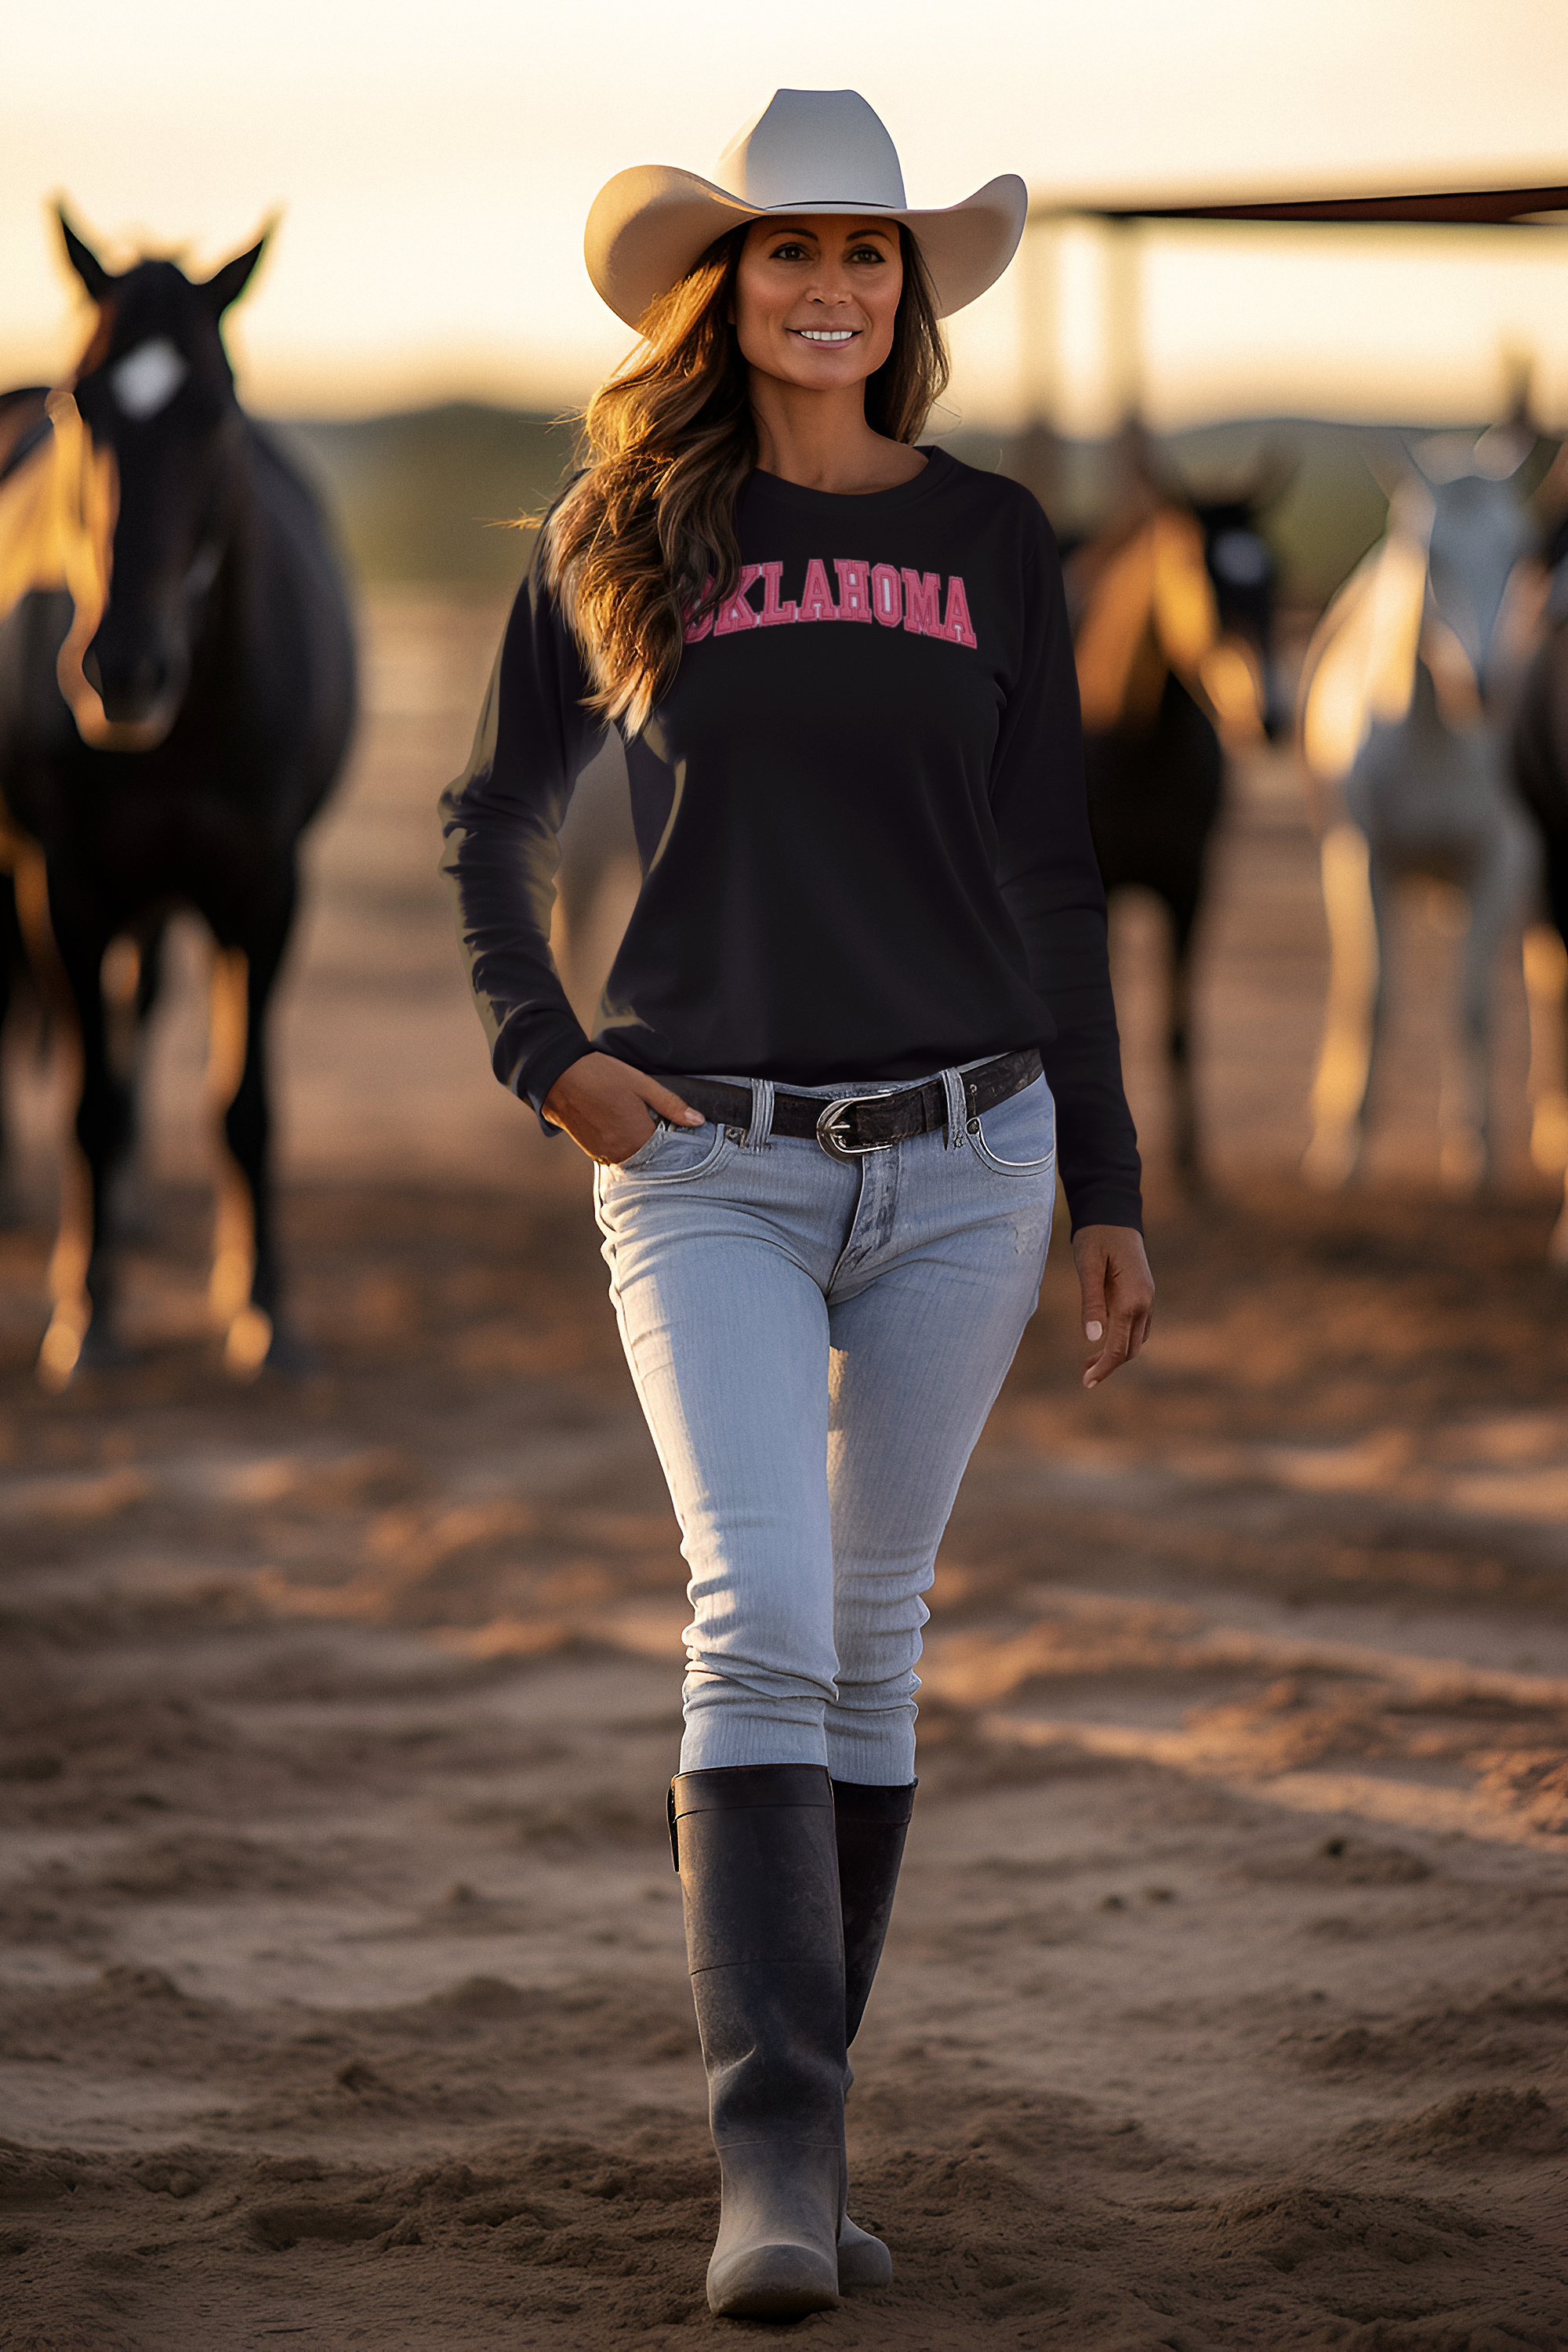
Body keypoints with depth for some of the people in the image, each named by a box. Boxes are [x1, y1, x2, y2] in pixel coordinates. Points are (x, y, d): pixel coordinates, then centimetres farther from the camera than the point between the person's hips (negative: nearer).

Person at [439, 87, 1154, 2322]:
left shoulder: (991, 539, 8)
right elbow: (490, 828, 14)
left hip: (962, 1153, 2)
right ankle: (778, 2162, -19)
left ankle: (803, 2107, 19)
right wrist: (549, 1054, 0)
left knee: (874, 1635, 8)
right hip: (710, 1157, -2)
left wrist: (1110, 1186, 10)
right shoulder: (622, 531, 4)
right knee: (760, 1622, -15)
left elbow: (1054, 880, 11)